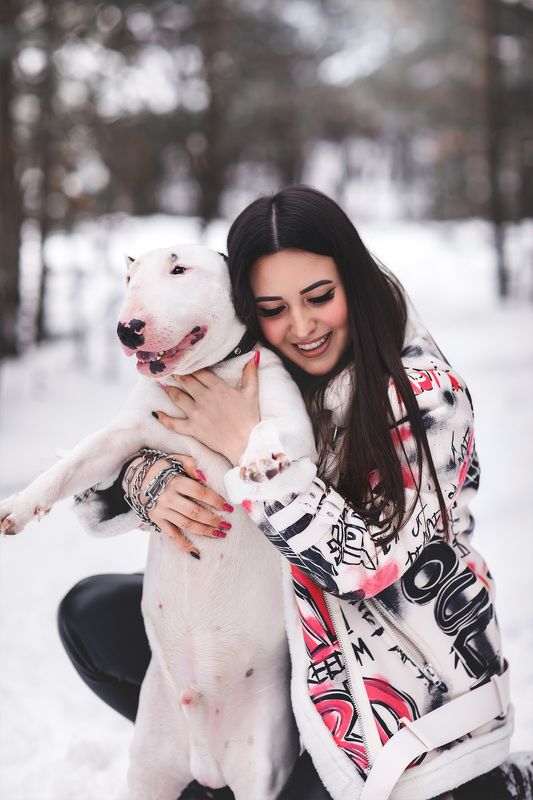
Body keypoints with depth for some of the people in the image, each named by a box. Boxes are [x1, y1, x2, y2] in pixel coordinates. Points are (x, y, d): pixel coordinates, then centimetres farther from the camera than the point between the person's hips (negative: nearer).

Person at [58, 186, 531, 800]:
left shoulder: (428, 396, -19)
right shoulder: (251, 379, -5)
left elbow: (370, 563, -26)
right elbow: (132, 444, 1)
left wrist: (247, 444, -27)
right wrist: (148, 479, -23)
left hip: (405, 675, -5)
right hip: (292, 630, 6)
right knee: (88, 616, 2)